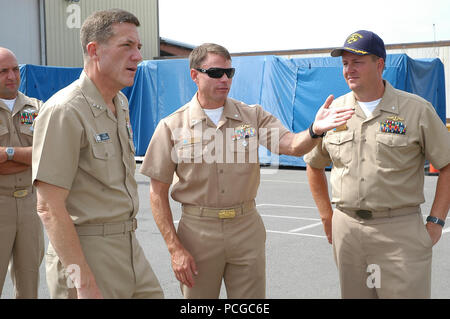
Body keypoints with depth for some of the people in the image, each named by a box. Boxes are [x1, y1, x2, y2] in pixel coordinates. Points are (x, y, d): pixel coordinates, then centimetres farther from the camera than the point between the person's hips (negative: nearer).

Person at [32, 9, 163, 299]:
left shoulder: (121, 103, 10)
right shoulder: (64, 111, -16)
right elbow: (49, 208, -20)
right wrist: (84, 283, -22)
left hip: (128, 244, 8)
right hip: (86, 252, -8)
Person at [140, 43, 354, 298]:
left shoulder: (253, 116, 3)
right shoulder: (172, 126, -3)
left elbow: (292, 145, -13)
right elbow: (158, 193, -3)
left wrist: (315, 130, -36)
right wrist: (175, 249, -9)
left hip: (247, 229, 2)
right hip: (198, 230, -1)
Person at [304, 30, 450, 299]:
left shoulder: (416, 109, -2)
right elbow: (315, 165, 19)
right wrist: (327, 217, 13)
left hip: (400, 230, -3)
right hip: (346, 230, 3)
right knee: (353, 293, 11)